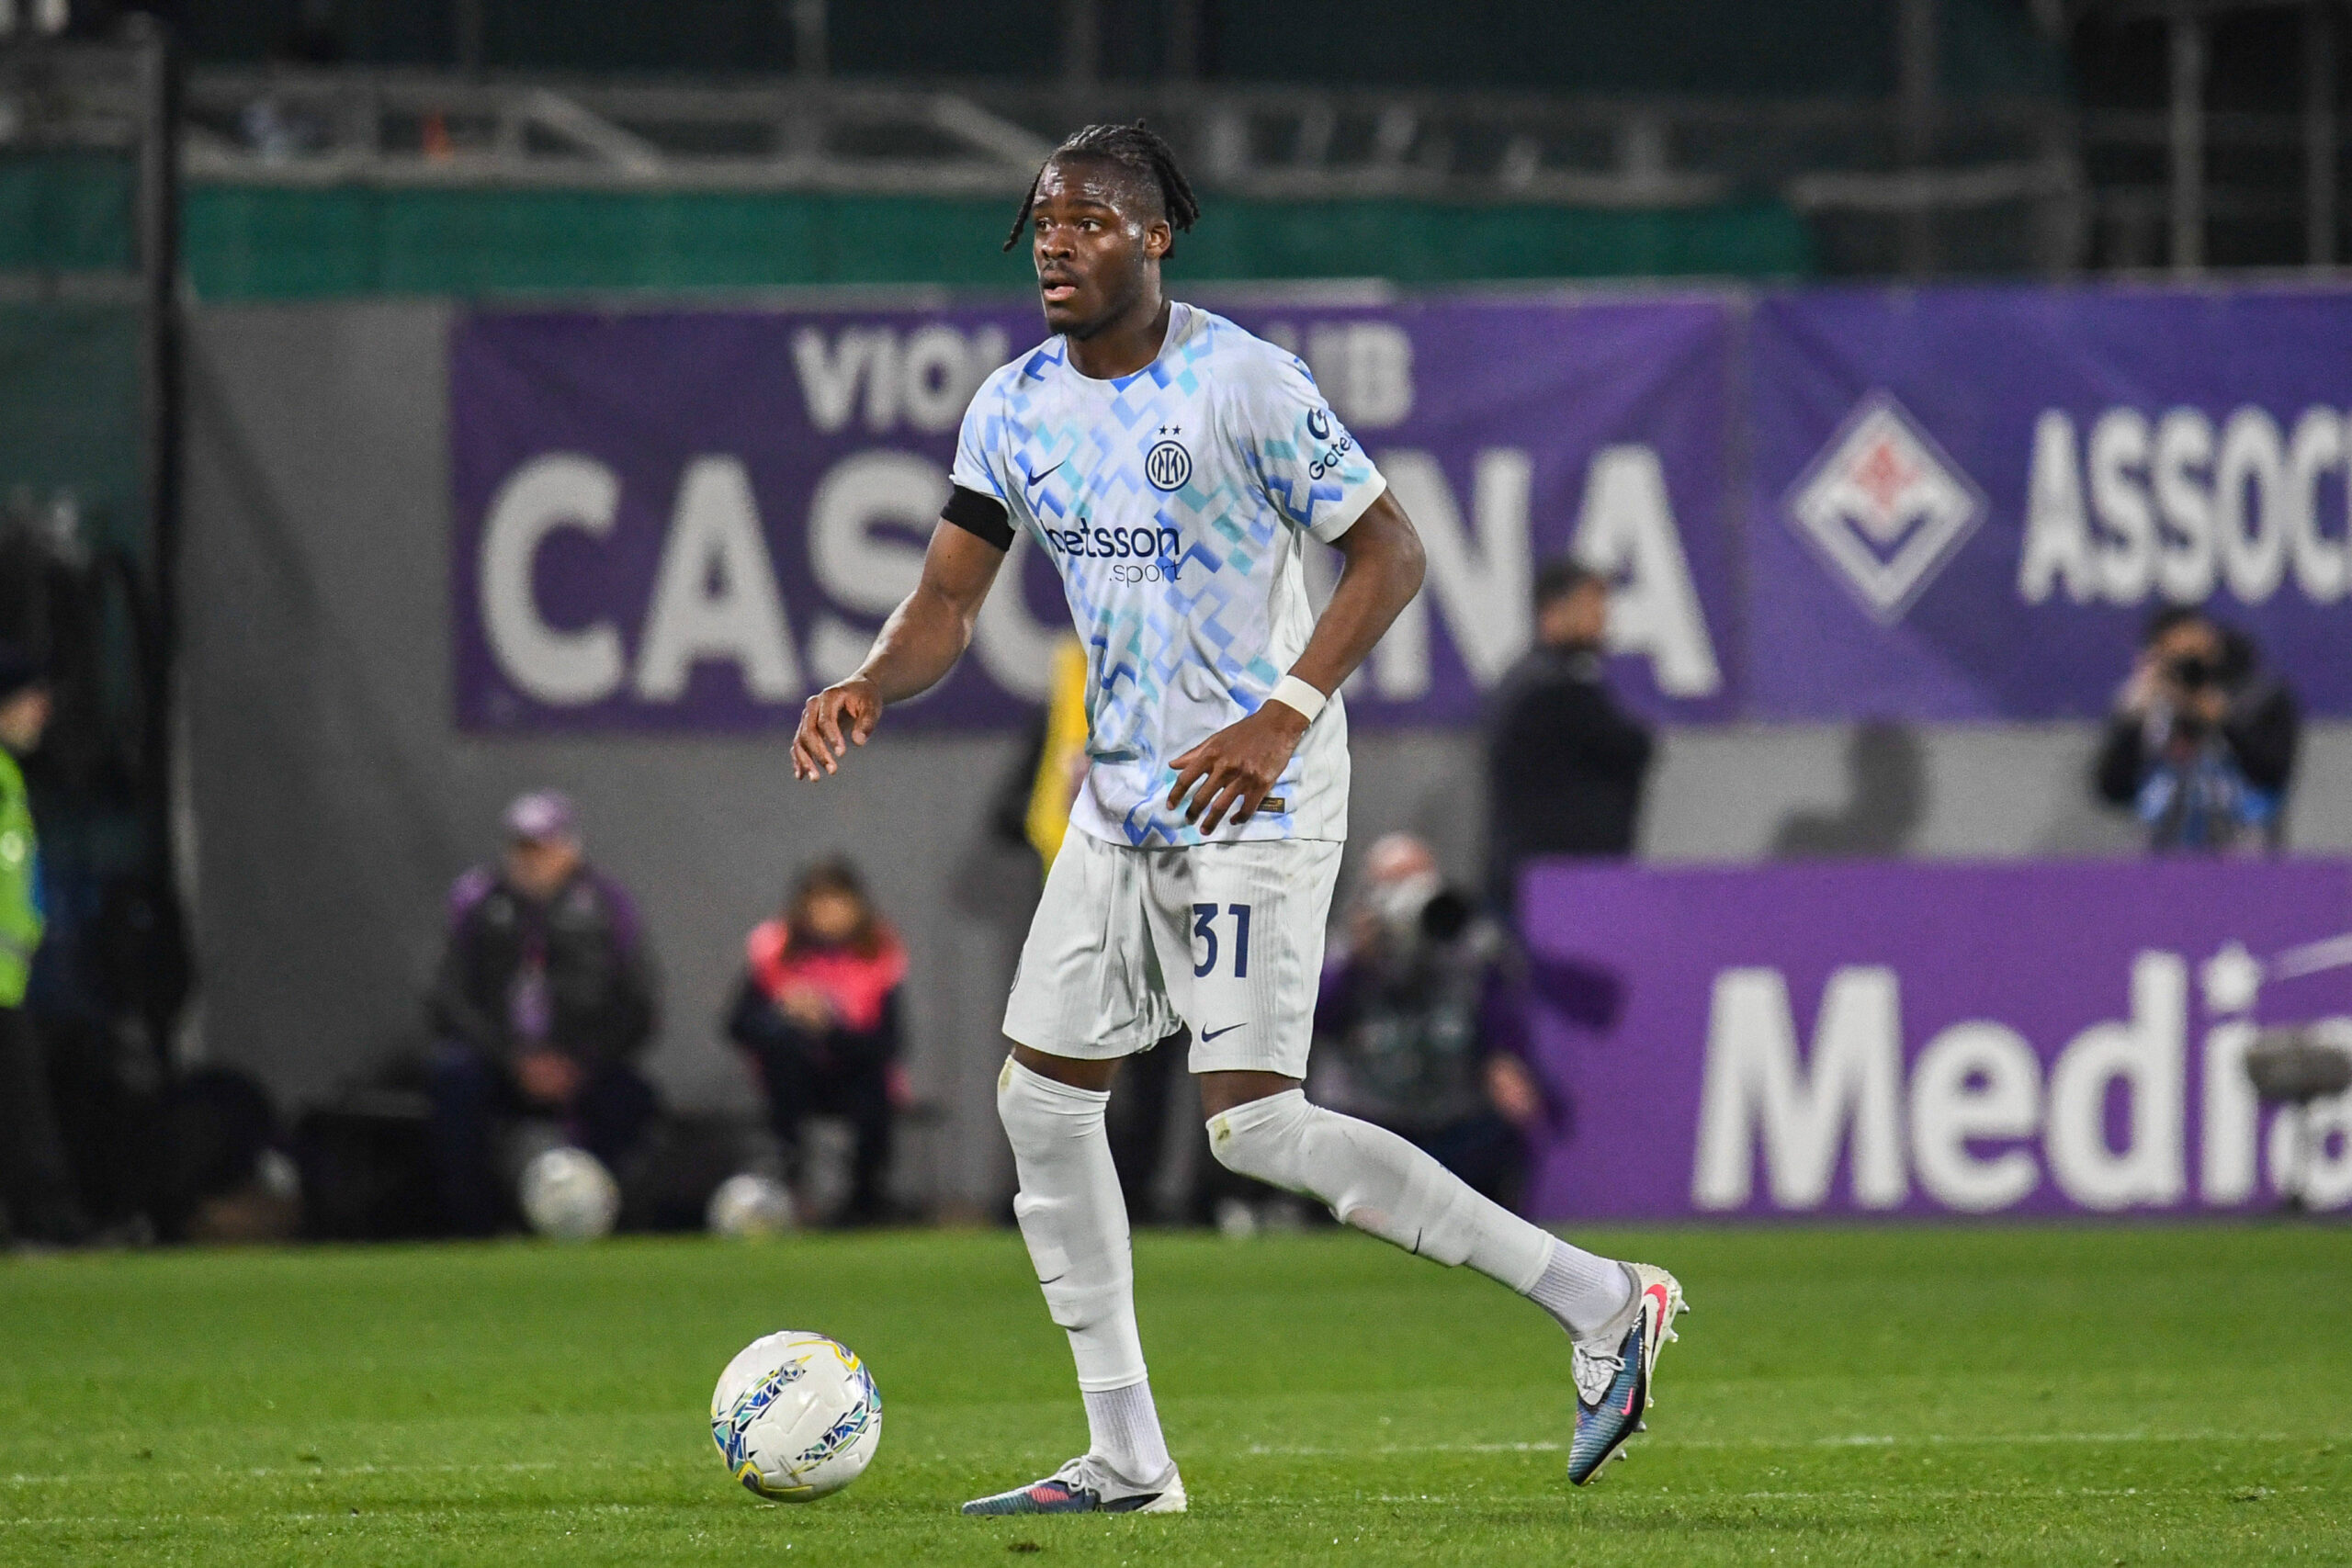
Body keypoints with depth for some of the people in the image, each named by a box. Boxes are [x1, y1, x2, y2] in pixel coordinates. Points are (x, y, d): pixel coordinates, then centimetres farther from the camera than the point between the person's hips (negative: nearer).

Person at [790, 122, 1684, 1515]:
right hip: (1123, 803, 8)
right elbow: (949, 603, 7)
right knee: (1043, 1099, 5)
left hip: (1256, 803, -8)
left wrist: (1285, 716, -23)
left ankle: (1600, 1302, -7)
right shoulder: (1015, 409, 5)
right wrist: (870, 690, -15)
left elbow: (1391, 553, -12)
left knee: (1255, 1127, -14)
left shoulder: (1242, 383, -15)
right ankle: (1127, 1462, 12)